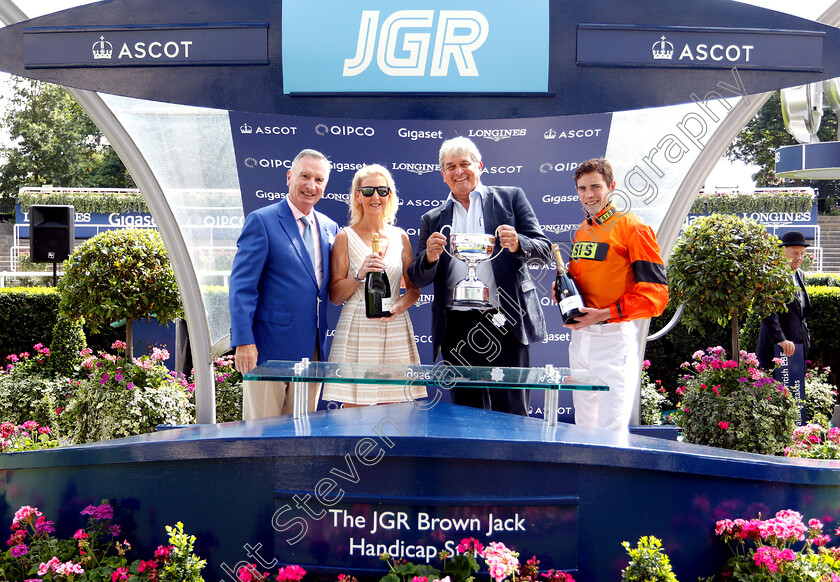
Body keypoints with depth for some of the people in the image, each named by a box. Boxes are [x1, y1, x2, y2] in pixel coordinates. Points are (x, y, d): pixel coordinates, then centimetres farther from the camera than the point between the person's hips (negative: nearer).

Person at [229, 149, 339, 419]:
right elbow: (242, 286, -9)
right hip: (270, 346, -5)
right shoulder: (262, 221, -5)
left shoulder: (329, 227, 13)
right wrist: (244, 342, -16)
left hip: (312, 350, 6)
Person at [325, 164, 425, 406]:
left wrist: (398, 306, -6)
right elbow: (335, 296, 1)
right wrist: (359, 275, -15)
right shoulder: (345, 237, 3)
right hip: (356, 330, -2)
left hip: (394, 331, 3)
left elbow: (414, 288, 14)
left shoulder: (400, 237, 11)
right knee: (353, 408, -3)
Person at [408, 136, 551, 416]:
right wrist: (429, 257, -12)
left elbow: (543, 251, 3)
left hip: (504, 323, -2)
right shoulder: (433, 220, 14)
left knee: (511, 415, -1)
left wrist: (518, 244, -19)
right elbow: (418, 280, 10)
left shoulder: (510, 198, 9)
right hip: (457, 328, 3)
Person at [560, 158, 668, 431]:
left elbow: (655, 294, -14)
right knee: (584, 426, 15)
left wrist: (605, 314, -20)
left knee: (611, 429, -8)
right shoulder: (581, 232, 15)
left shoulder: (633, 229, -8)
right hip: (579, 335, 8)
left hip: (614, 338, -7)